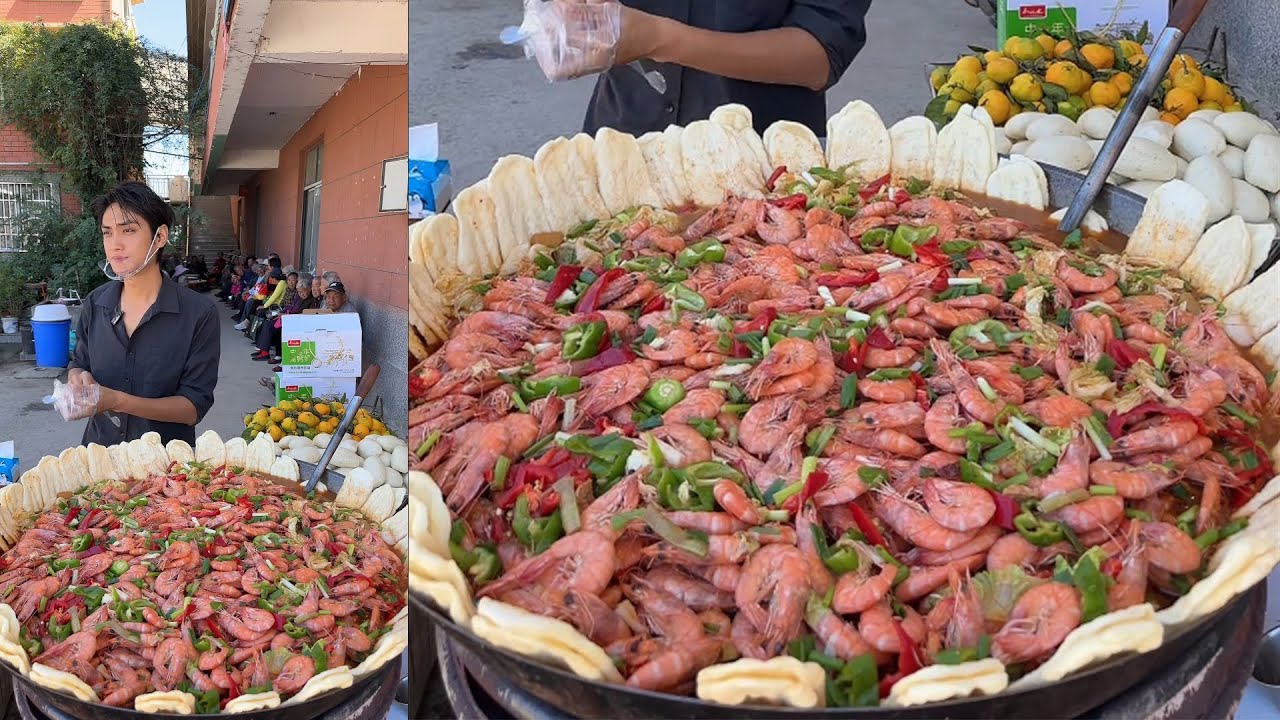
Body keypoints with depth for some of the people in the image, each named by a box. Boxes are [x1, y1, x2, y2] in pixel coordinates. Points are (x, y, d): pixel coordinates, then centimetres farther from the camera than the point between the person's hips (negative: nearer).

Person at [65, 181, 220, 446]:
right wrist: (79, 378, -6)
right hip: (99, 452, 6)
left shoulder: (199, 313, -10)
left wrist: (118, 401, -22)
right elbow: (79, 364, 17)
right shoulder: (94, 304, 4)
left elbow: (194, 407, -11)